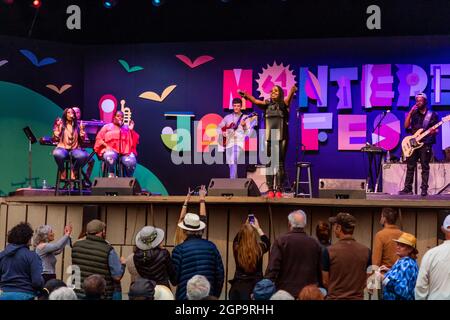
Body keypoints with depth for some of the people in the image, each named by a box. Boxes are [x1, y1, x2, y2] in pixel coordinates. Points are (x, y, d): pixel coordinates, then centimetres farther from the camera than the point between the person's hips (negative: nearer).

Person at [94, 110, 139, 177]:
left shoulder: (127, 128, 21)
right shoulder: (107, 127, 17)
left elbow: (134, 141, 13)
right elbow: (99, 138, 8)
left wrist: (131, 130, -1)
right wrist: (106, 146, -9)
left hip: (125, 152, 1)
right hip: (111, 150, -1)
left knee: (131, 162, -33)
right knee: (110, 156, -40)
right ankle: (111, 175, -21)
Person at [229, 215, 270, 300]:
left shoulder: (236, 248, -4)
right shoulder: (259, 249, -8)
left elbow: (236, 239, 22)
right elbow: (267, 242, 17)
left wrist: (245, 227, 29)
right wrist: (258, 228, 25)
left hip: (238, 286, 2)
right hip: (256, 286, -2)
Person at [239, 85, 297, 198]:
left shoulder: (283, 104, 5)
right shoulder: (267, 104, 13)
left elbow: (289, 98, -14)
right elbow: (255, 101, -2)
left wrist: (292, 91, -37)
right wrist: (246, 96, -21)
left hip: (281, 138, -3)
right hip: (268, 138, 3)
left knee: (280, 164, -3)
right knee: (269, 164, 1)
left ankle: (279, 190, -1)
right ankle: (270, 190, 3)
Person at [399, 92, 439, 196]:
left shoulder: (432, 115, 4)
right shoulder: (414, 113, 11)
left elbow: (436, 129, 5)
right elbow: (406, 126, 0)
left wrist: (434, 131, -19)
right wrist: (410, 112, -7)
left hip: (426, 144, -3)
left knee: (425, 167, -2)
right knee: (410, 166, 2)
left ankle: (424, 189, -1)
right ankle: (407, 188, 6)